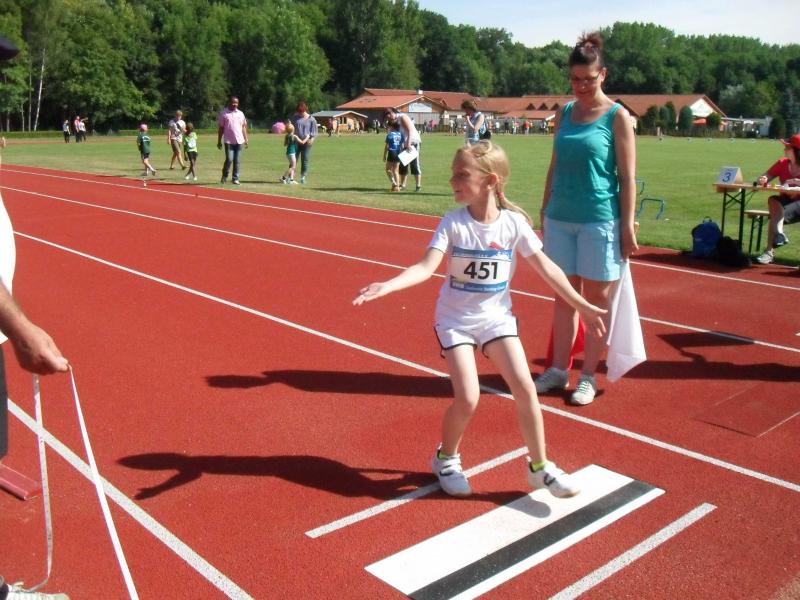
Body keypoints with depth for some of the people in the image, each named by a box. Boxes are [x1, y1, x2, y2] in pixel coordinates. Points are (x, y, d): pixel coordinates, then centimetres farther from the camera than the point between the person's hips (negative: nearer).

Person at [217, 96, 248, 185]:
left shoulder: (240, 114, 12)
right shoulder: (224, 114, 2)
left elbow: (243, 127, 16)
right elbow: (221, 128, 3)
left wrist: (245, 139, 8)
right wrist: (219, 141, 1)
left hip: (239, 141, 3)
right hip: (228, 141, -3)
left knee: (237, 161, 4)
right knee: (229, 159, -10)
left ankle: (235, 178, 11)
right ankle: (224, 176, 12)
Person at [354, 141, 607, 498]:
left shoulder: (514, 223, -8)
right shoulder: (452, 223, -12)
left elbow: (546, 269, -2)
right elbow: (427, 267, -21)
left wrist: (582, 306, -1)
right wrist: (387, 286, -37)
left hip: (496, 317, 2)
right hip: (456, 319, -2)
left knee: (525, 388, -8)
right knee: (467, 399, -11)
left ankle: (539, 467, 13)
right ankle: (446, 459, 19)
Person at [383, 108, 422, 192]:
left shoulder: (403, 117, -14)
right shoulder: (395, 122, 10)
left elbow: (410, 130, -23)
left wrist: (409, 144, -30)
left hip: (413, 142, -9)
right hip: (405, 144, 9)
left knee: (415, 164, -8)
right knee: (403, 165, 10)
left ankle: (418, 186, -5)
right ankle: (402, 185, 18)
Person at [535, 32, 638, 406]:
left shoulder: (616, 116, -4)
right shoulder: (564, 113, 10)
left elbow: (627, 176, -6)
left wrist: (628, 225, -10)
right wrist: (545, 210, 13)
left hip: (600, 221, -4)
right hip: (560, 219, 5)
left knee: (597, 298, 3)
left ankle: (588, 376, 15)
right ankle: (559, 369, 22)